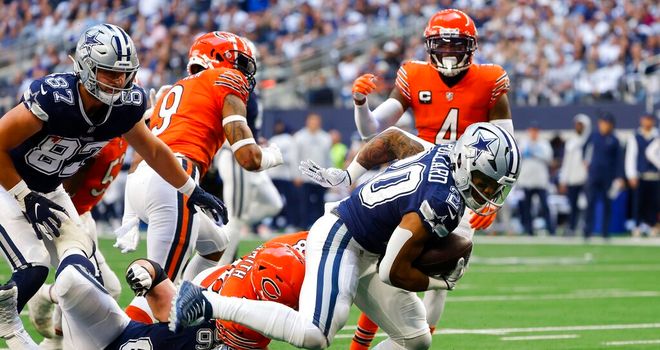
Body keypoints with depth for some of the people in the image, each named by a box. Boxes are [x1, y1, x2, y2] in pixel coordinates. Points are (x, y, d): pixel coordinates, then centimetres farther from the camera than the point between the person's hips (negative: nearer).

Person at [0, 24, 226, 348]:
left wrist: (192, 192, 13)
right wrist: (26, 199, -21)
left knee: (79, 267, -10)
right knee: (33, 269, -20)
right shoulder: (53, 99, -34)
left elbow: (154, 151, 7)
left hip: (50, 190, 6)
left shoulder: (125, 107, -13)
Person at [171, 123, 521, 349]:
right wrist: (443, 282, -7)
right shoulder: (443, 203, -27)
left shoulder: (441, 153, 0)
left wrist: (348, 174, 25)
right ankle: (207, 303, -19)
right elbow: (394, 273, -23)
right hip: (339, 240, -11)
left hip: (365, 254, 11)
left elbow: (392, 137, 18)